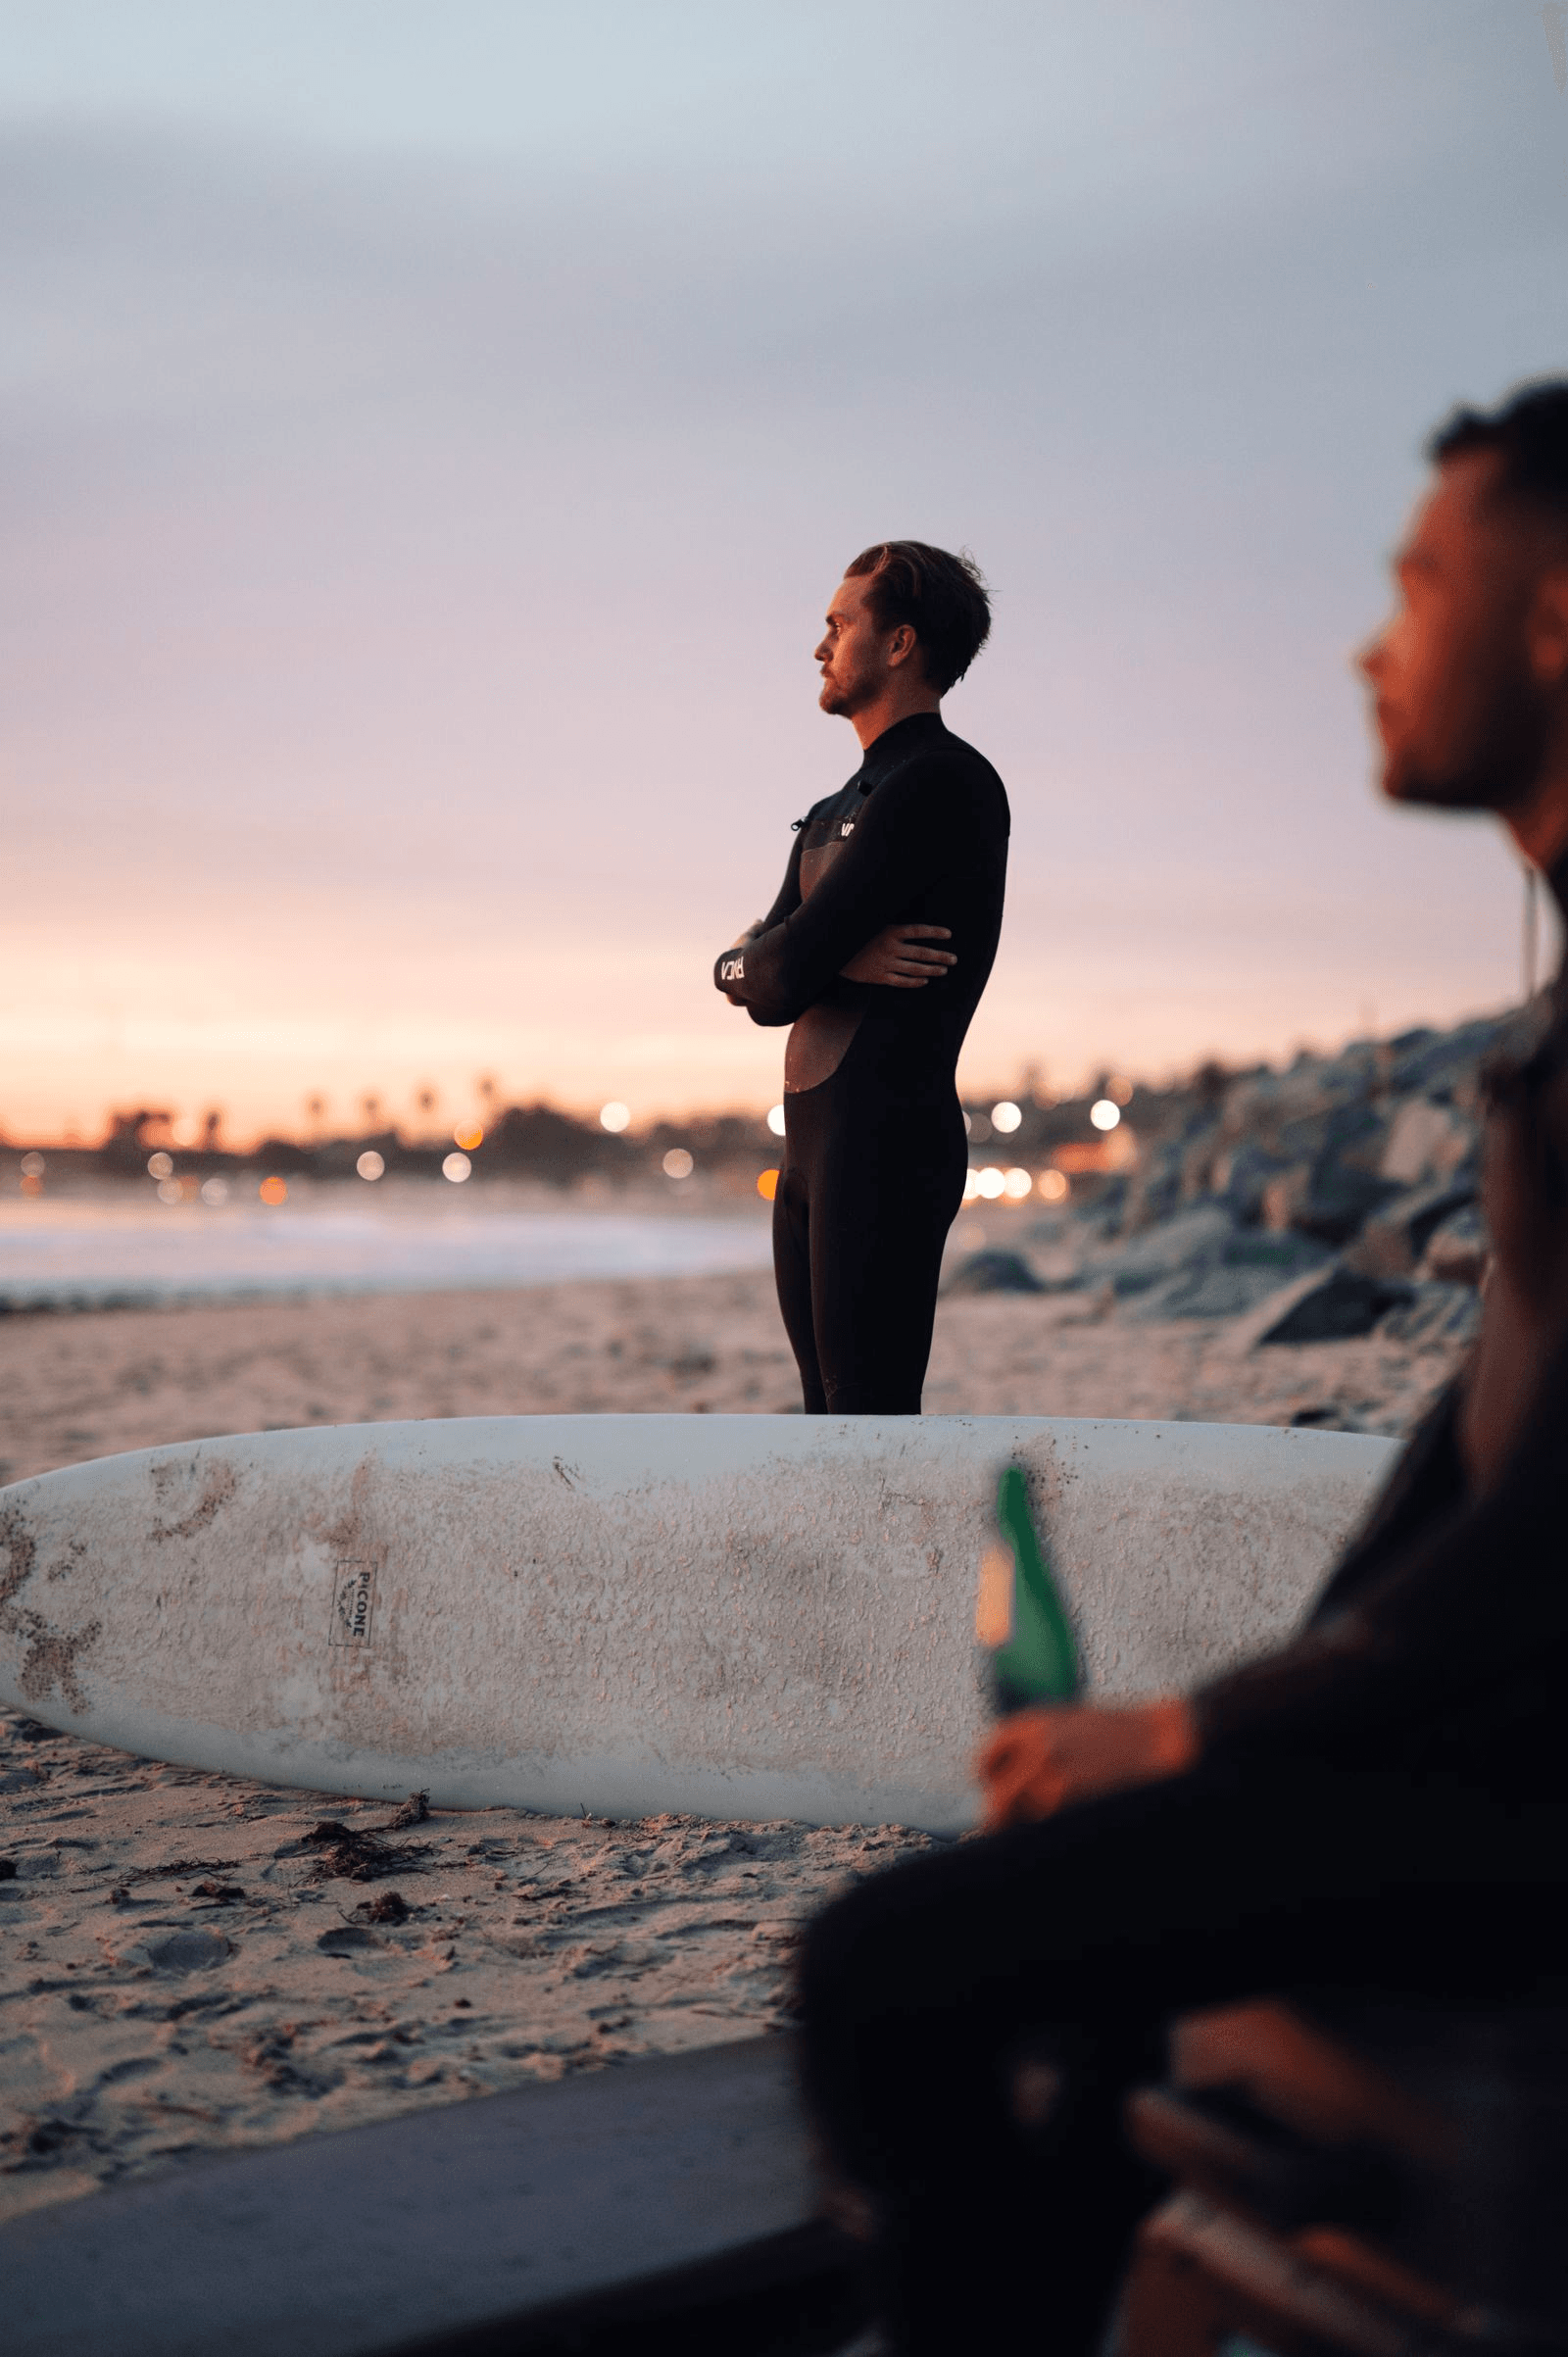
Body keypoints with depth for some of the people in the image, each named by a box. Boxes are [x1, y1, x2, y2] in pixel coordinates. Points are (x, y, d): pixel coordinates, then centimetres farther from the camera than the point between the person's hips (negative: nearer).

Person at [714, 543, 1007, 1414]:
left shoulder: (944, 781, -9)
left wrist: (778, 963, 8)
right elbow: (752, 977, 12)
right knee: (830, 1415, 12)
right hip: (814, 1140, 10)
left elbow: (782, 971, -15)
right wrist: (841, 961, -8)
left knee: (870, 1416, -11)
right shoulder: (837, 810, 21)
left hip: (888, 1135, -9)